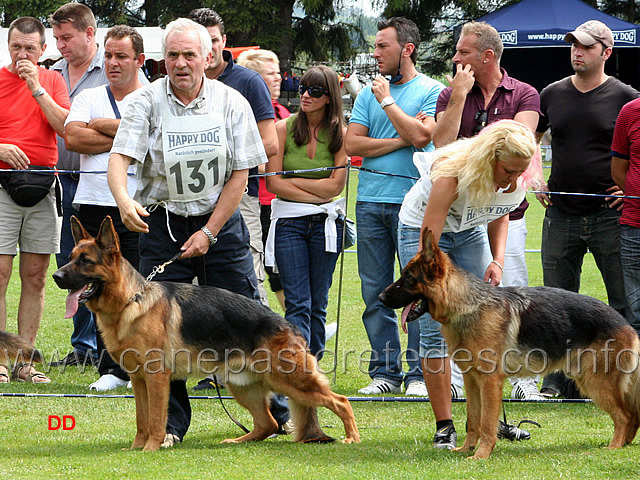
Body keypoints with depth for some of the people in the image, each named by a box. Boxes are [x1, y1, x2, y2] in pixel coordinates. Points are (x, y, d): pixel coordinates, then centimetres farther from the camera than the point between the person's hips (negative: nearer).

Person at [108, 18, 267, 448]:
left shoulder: (231, 102, -2)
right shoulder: (147, 102, -5)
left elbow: (240, 173, -1)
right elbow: (120, 157, -16)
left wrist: (209, 232, -8)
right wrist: (124, 199, -38)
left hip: (221, 220, 0)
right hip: (162, 221, 0)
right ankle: (170, 423, 5)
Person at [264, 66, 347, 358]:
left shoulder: (340, 133, 2)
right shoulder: (284, 128, 1)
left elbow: (336, 185, -5)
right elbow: (274, 183, -5)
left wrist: (293, 180, -5)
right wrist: (317, 193, -9)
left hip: (326, 222, 1)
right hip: (288, 221, -1)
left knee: (317, 303, 5)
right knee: (297, 303, -10)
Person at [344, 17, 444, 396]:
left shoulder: (431, 91, 2)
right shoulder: (370, 92, 15)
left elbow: (420, 136, -13)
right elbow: (352, 144, 5)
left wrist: (387, 101, -5)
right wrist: (400, 141, -5)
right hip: (370, 201, 5)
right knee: (375, 292, 4)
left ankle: (419, 374, 0)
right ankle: (385, 372, 10)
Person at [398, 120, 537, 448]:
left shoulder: (518, 181, -19)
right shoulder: (452, 173, -37)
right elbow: (427, 246, -36)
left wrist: (497, 259, -8)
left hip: (470, 231, 5)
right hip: (422, 227, -5)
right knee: (435, 329, -12)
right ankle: (444, 427, -7)